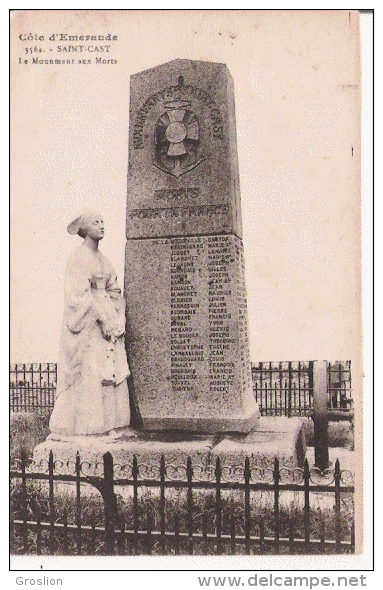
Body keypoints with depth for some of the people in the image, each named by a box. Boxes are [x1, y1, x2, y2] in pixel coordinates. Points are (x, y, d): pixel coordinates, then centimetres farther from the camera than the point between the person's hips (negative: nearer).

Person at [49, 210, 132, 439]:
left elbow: (114, 290, 13)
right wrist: (103, 319, -17)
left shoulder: (102, 258, 16)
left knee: (114, 370, 3)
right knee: (84, 372, -6)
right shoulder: (79, 258, -6)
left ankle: (113, 424, 10)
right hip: (86, 324, -7)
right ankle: (62, 427, 4)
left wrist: (120, 318, -1)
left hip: (107, 320, 7)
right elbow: (80, 294, -15)